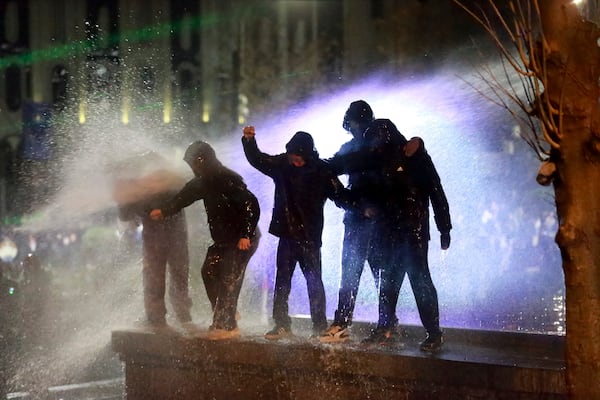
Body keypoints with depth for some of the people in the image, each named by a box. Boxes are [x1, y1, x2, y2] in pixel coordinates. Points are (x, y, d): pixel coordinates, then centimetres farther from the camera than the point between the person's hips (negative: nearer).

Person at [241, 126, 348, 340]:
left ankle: (320, 326, 7)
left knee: (313, 280, 0)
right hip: (287, 233, 4)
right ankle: (282, 324, 14)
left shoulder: (321, 171, -9)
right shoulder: (282, 164, 1)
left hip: (310, 235, -4)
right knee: (282, 279, 7)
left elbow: (340, 196, -10)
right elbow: (257, 159, 6)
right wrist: (249, 141, -11)